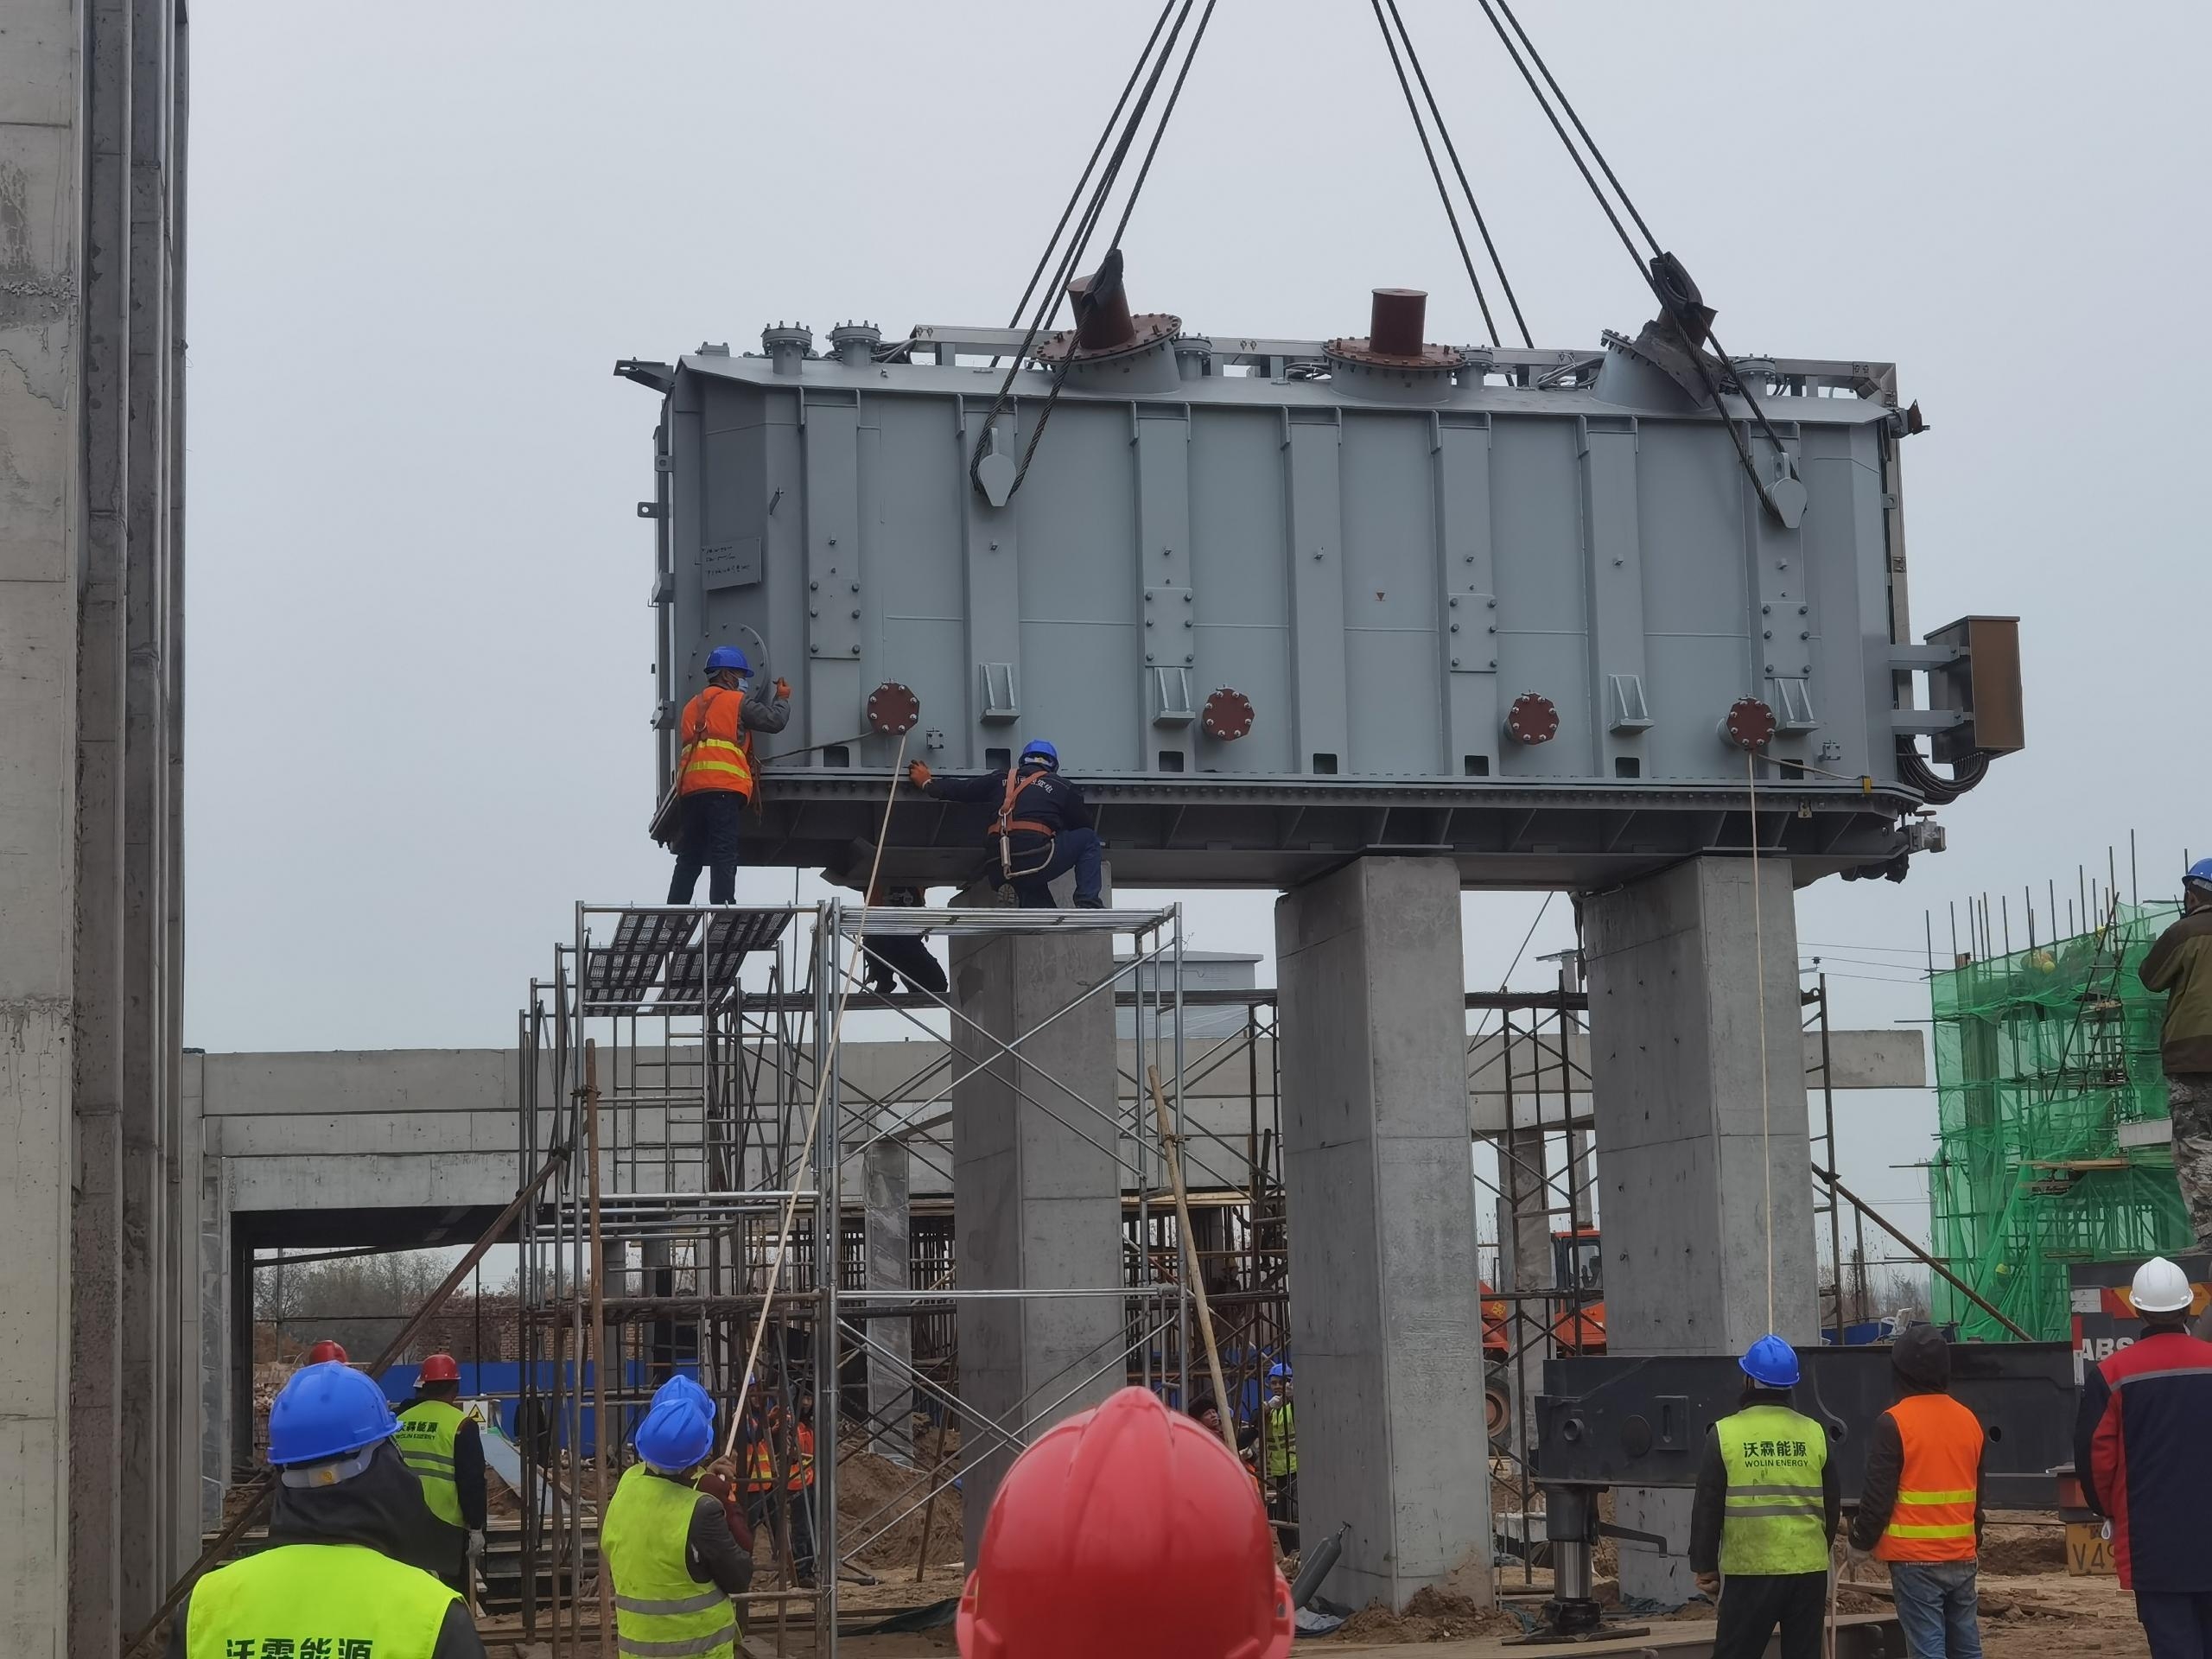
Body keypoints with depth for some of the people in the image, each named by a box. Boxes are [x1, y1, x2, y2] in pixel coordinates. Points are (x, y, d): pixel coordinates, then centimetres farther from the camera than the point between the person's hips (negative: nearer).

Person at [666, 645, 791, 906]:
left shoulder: (692, 706, 25)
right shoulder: (737, 701, 4)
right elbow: (775, 721, 6)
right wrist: (783, 698, 23)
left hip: (690, 788, 6)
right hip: (724, 787, -6)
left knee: (688, 859, 10)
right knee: (724, 857, -10)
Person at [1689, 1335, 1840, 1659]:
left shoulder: (1725, 1434, -6)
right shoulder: (1815, 1434, 3)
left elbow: (1707, 1508, -3)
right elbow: (1832, 1506, 11)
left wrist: (1705, 1567, 6)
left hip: (1750, 1571, -3)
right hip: (1810, 1570, 3)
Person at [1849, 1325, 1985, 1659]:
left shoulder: (1894, 1423, -12)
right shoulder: (1968, 1419, 8)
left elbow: (1878, 1493, -11)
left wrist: (1861, 1540, 3)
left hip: (1915, 1559, -6)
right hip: (1962, 1557, 6)